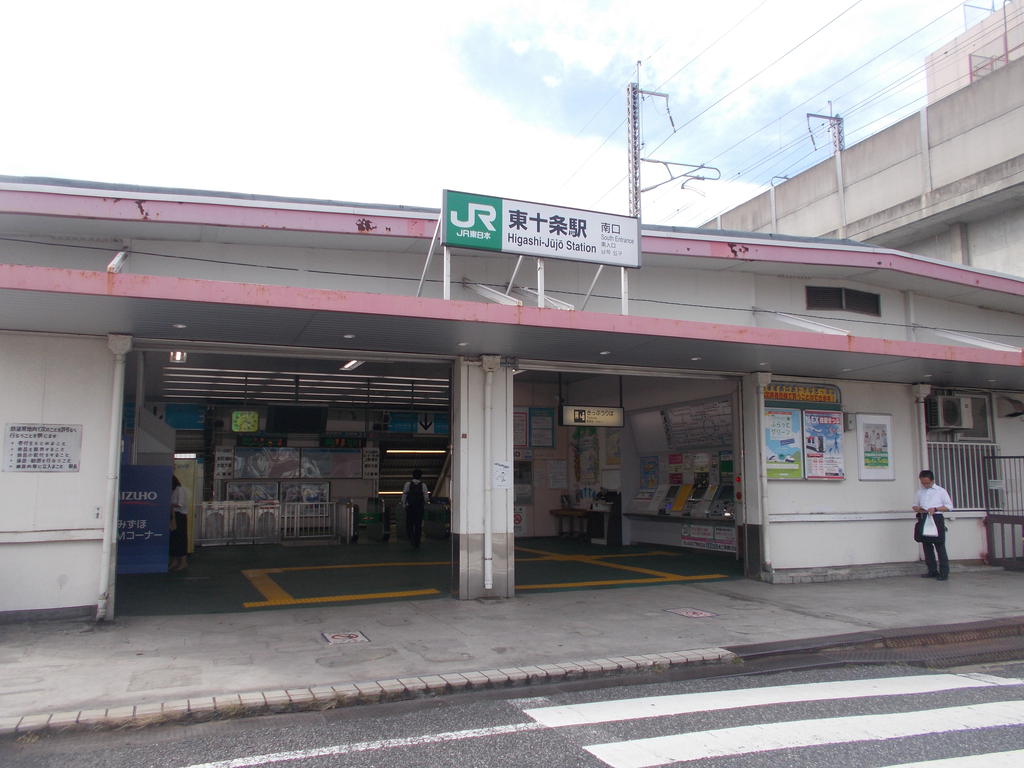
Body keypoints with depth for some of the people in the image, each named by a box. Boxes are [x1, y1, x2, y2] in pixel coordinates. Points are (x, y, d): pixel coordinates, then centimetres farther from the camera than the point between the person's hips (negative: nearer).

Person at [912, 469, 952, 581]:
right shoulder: (920, 491, 13)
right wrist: (917, 508, -3)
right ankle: (932, 571, 15)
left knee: (940, 546, -5)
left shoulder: (940, 491, 2)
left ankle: (944, 573, -1)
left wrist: (935, 509, -13)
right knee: (927, 546, 7)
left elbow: (949, 506, 1)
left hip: (937, 519, -4)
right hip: (923, 520, 5)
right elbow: (915, 505, 21)